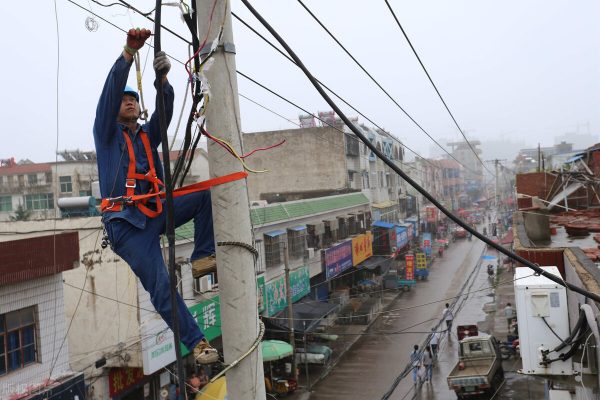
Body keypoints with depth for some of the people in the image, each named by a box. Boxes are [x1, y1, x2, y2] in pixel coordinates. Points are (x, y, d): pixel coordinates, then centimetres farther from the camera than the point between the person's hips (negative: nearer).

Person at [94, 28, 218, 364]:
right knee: (160, 285, -13)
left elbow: (165, 110, -2)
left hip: (158, 210, 5)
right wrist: (129, 53, -21)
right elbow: (110, 91, -9)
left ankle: (203, 256, -12)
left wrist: (163, 79, -23)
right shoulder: (107, 132, 8)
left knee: (206, 194, -15)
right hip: (127, 221, -5)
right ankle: (197, 342, -5)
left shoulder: (148, 135, 18)